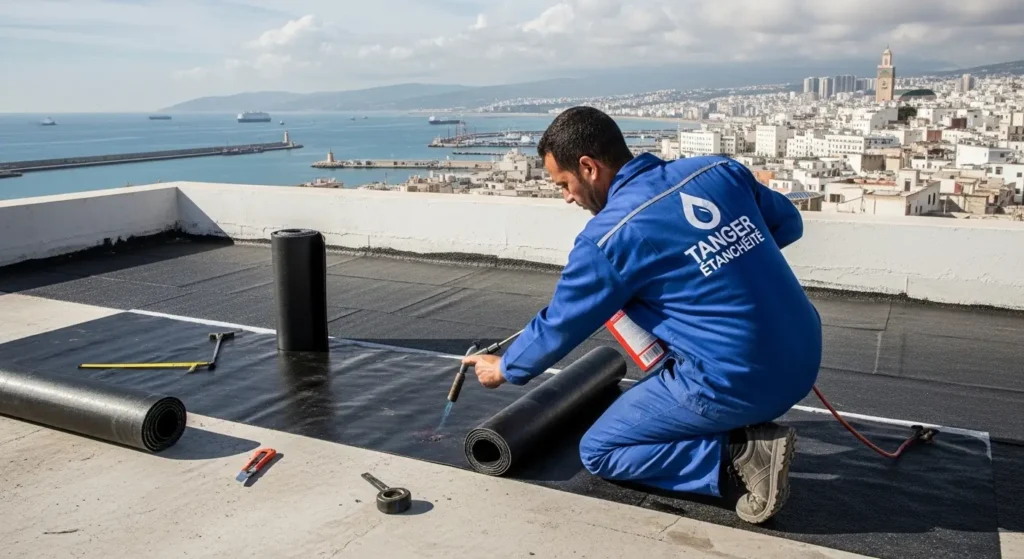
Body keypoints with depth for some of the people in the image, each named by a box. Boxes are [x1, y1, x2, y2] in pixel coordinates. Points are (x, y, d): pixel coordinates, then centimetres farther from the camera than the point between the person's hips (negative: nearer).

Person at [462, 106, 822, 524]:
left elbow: (558, 328, 0)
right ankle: (747, 425, 21)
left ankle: (744, 450, -3)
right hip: (805, 357, 8)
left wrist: (505, 369, 19)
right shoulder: (720, 169, 4)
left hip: (738, 382, -7)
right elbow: (789, 224, 17)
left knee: (599, 451, 11)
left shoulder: (608, 238, -13)